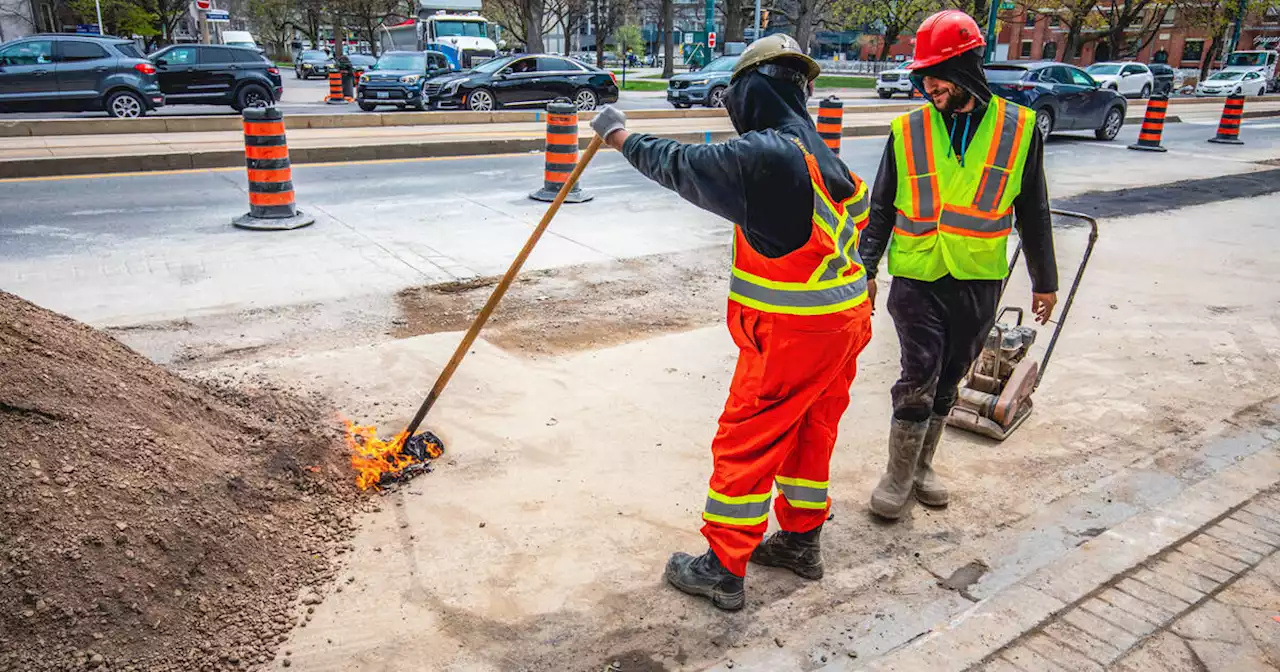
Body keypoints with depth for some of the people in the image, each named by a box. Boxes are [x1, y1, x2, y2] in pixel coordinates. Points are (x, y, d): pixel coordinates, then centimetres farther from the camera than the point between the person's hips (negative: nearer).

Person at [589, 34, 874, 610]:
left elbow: (680, 165, -10)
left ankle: (723, 569, 16)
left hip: (792, 335, -9)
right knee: (810, 432, 21)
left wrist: (621, 137, 7)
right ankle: (801, 540, 38)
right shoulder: (822, 153, 6)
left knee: (745, 444, 3)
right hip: (845, 320, 9)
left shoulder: (764, 154, -21)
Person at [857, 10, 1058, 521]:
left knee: (947, 381, 12)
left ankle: (922, 465, 31)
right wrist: (865, 269, 0)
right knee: (918, 377, -7)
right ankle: (899, 474, 11)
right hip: (917, 279, -1)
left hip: (979, 283, 2)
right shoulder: (907, 130, -3)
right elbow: (881, 209, 4)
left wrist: (1044, 281, 11)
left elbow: (1033, 213, 7)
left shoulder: (1018, 128, -1)